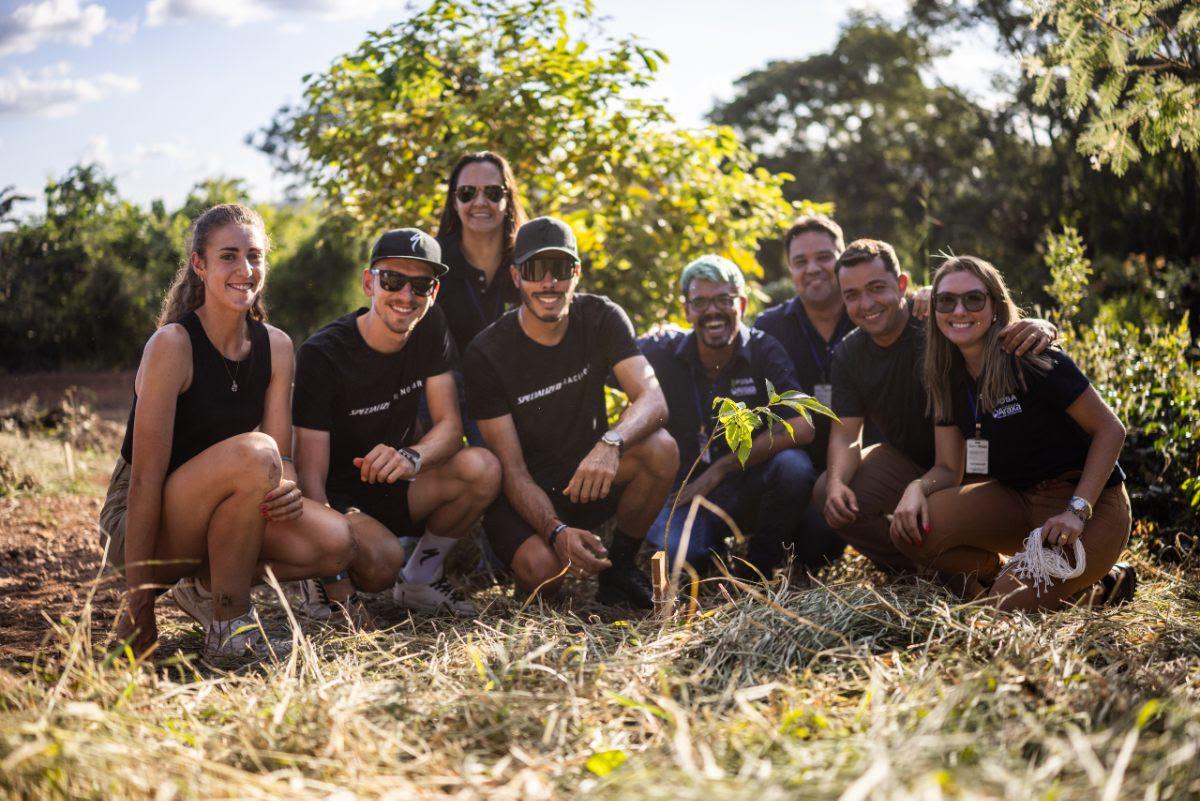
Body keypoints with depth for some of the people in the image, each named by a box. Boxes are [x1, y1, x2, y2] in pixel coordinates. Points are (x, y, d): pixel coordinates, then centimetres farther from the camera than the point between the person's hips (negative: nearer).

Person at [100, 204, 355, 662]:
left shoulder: (275, 347, 0)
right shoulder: (173, 344, -19)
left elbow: (281, 461, -2)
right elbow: (146, 476, -22)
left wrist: (287, 490, -28)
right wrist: (138, 603, -24)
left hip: (212, 512, 6)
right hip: (140, 521, -6)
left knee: (334, 543, -18)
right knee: (253, 453, -33)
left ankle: (205, 586, 7)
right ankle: (228, 625, -16)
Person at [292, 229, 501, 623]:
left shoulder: (429, 329, -3)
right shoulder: (321, 355, -20)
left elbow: (450, 425, -7)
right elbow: (310, 475, -24)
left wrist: (411, 457, -34)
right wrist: (336, 585, -33)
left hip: (397, 489, 6)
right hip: (339, 500, -6)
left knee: (483, 468, -22)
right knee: (382, 558, -36)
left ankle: (419, 580, 0)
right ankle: (324, 580, 0)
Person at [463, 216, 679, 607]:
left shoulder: (601, 318, -8)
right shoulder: (486, 355, -16)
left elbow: (653, 399, -22)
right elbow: (513, 470, -18)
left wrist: (611, 443, -44)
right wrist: (556, 531, -36)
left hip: (590, 476, 3)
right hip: (525, 496, -2)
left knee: (661, 448, -27)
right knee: (542, 570, -32)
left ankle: (619, 564, -6)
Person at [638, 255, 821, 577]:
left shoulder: (764, 351, -6)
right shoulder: (663, 351, -3)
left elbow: (801, 429, -19)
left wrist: (719, 469, -18)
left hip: (752, 488, 0)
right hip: (688, 490, 0)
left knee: (793, 466, -32)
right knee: (672, 550, -33)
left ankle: (756, 570, -6)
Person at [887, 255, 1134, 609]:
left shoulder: (1033, 360, -18)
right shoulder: (948, 378, 1)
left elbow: (1110, 429, -14)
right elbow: (949, 469, 3)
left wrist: (1077, 510, -23)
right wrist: (917, 488, -20)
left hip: (1089, 501, -5)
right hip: (1016, 499, 6)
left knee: (1017, 610, -23)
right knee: (911, 529, -18)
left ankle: (1097, 586, 8)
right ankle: (996, 576, 8)